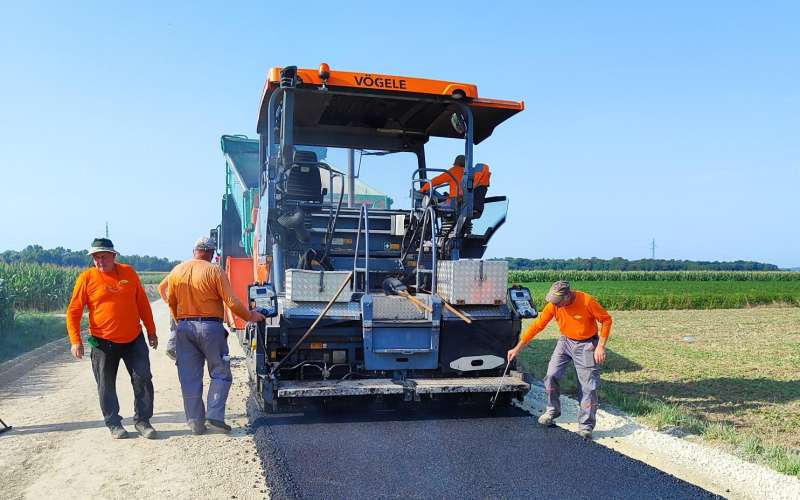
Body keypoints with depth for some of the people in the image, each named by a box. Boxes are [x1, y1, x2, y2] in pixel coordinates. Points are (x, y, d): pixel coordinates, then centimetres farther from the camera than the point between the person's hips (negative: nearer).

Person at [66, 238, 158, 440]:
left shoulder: (128, 272, 2)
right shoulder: (87, 278, -5)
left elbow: (142, 303, 9)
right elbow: (73, 311, -3)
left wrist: (151, 331, 10)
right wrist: (75, 340, -11)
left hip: (134, 339, 2)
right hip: (103, 343, -2)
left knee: (143, 379, 2)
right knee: (106, 386, 7)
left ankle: (142, 421, 15)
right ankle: (114, 424, 23)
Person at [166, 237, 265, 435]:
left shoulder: (176, 271, 6)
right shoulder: (214, 271, -8)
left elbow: (171, 301, 14)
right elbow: (232, 302, -10)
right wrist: (250, 316, 3)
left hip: (184, 327, 5)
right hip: (210, 326, -4)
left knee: (189, 378, 9)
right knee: (220, 373, 7)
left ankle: (195, 422, 13)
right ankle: (214, 416, -3)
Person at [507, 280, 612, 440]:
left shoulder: (587, 301, -26)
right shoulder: (553, 305, -15)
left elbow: (606, 320, -13)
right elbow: (537, 325, -11)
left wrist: (601, 346, -18)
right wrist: (517, 348, -11)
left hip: (586, 345, -3)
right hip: (565, 341, 4)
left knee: (588, 386, -3)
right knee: (551, 376, -5)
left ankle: (585, 425, 8)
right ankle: (552, 410, 17)